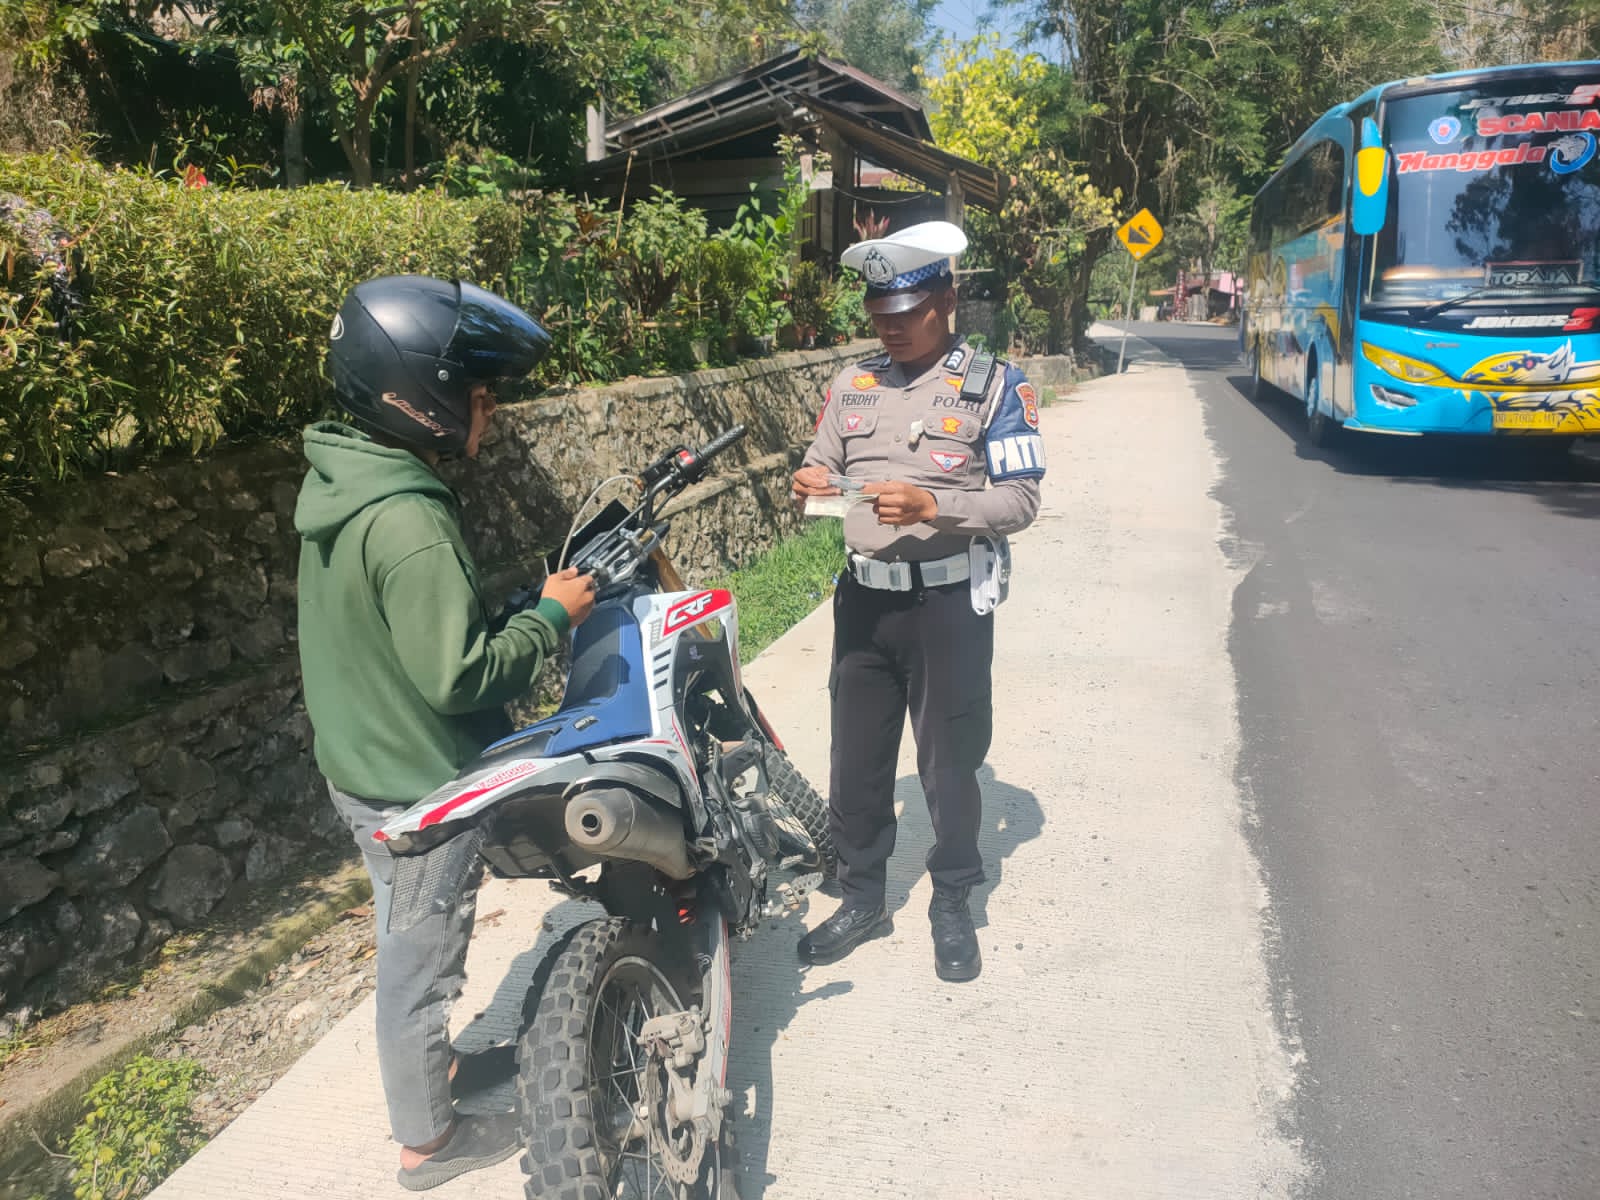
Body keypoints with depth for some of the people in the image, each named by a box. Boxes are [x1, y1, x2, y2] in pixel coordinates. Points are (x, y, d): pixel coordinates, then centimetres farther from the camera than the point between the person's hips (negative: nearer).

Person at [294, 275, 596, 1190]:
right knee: (424, 962, 11)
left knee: (412, 945, 27)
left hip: (364, 764, 9)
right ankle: (430, 1139, 32)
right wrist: (552, 615, -18)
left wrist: (510, 606, 7)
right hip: (420, 788, -9)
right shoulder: (409, 523, -30)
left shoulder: (340, 480, 1)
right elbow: (458, 677, -29)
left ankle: (429, 1063, 48)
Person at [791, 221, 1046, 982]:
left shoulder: (994, 386, -5)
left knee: (949, 762, 8)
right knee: (857, 757, 11)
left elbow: (1021, 498, -11)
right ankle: (862, 897, 29)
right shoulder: (853, 385, 8)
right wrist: (811, 485, -11)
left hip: (950, 600, -4)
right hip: (864, 596, 4)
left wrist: (931, 505, -25)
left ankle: (952, 905, 26)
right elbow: (822, 466, 13)